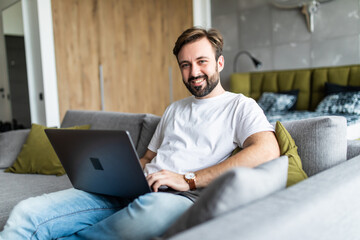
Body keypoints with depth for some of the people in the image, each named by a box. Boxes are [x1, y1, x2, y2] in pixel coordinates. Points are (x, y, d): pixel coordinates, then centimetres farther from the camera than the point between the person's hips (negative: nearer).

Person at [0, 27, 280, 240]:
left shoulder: (240, 106, 7)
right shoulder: (174, 109, 27)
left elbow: (268, 150, -13)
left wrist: (189, 179, -17)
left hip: (178, 197, -5)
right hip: (129, 192, 6)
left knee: (151, 209, -43)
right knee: (27, 213, -14)